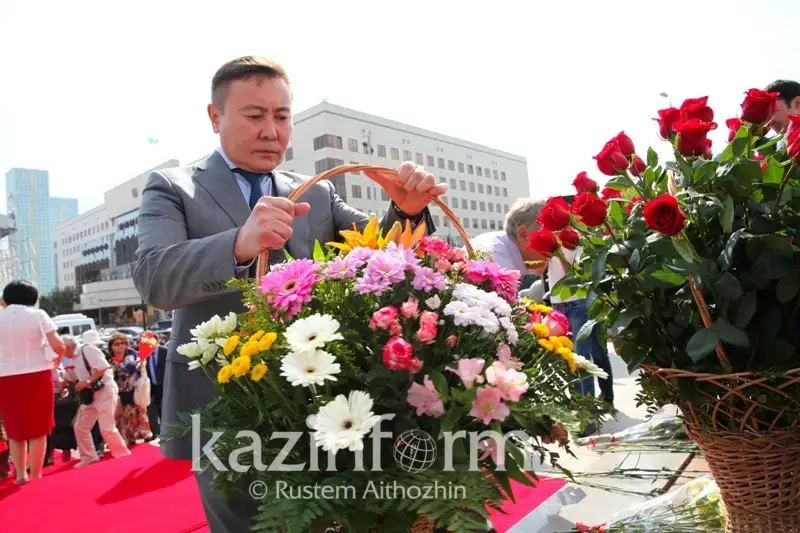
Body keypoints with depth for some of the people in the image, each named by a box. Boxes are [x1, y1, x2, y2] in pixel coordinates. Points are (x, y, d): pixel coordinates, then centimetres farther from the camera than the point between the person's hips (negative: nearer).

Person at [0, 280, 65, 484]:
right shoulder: (38, 315, -4)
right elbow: (58, 346, -9)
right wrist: (56, 359, 12)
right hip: (37, 375, -2)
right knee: (38, 429, 10)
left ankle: (21, 475, 22)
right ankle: (35, 475, 13)